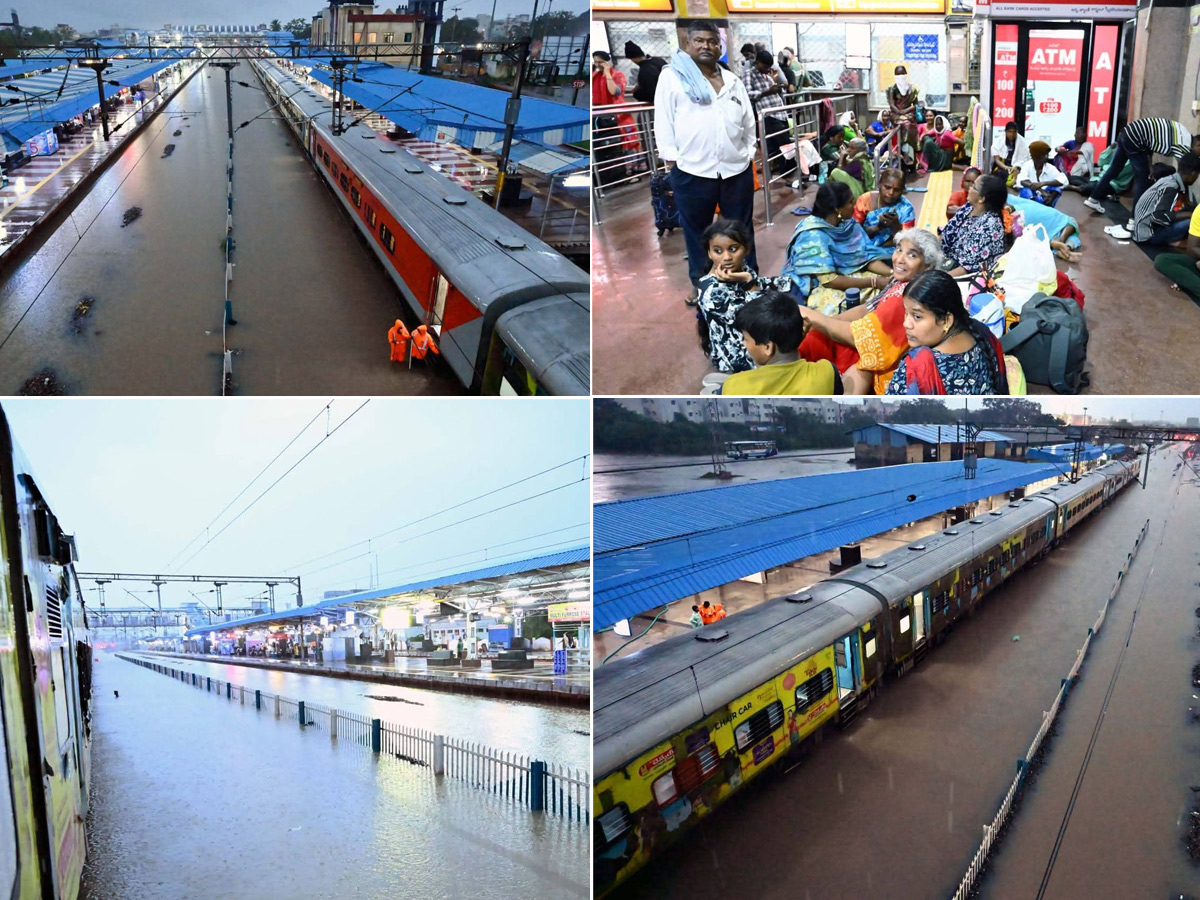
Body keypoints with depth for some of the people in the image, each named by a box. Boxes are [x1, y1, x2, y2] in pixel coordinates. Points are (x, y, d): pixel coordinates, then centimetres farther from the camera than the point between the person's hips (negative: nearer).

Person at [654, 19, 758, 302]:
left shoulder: (733, 81, 15)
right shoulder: (672, 76, 1)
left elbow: (749, 122, 18)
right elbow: (663, 120, -2)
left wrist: (749, 154, 13)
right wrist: (671, 158, -7)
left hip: (737, 170, 3)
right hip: (692, 172, -3)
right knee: (696, 233, 9)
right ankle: (700, 285, 23)